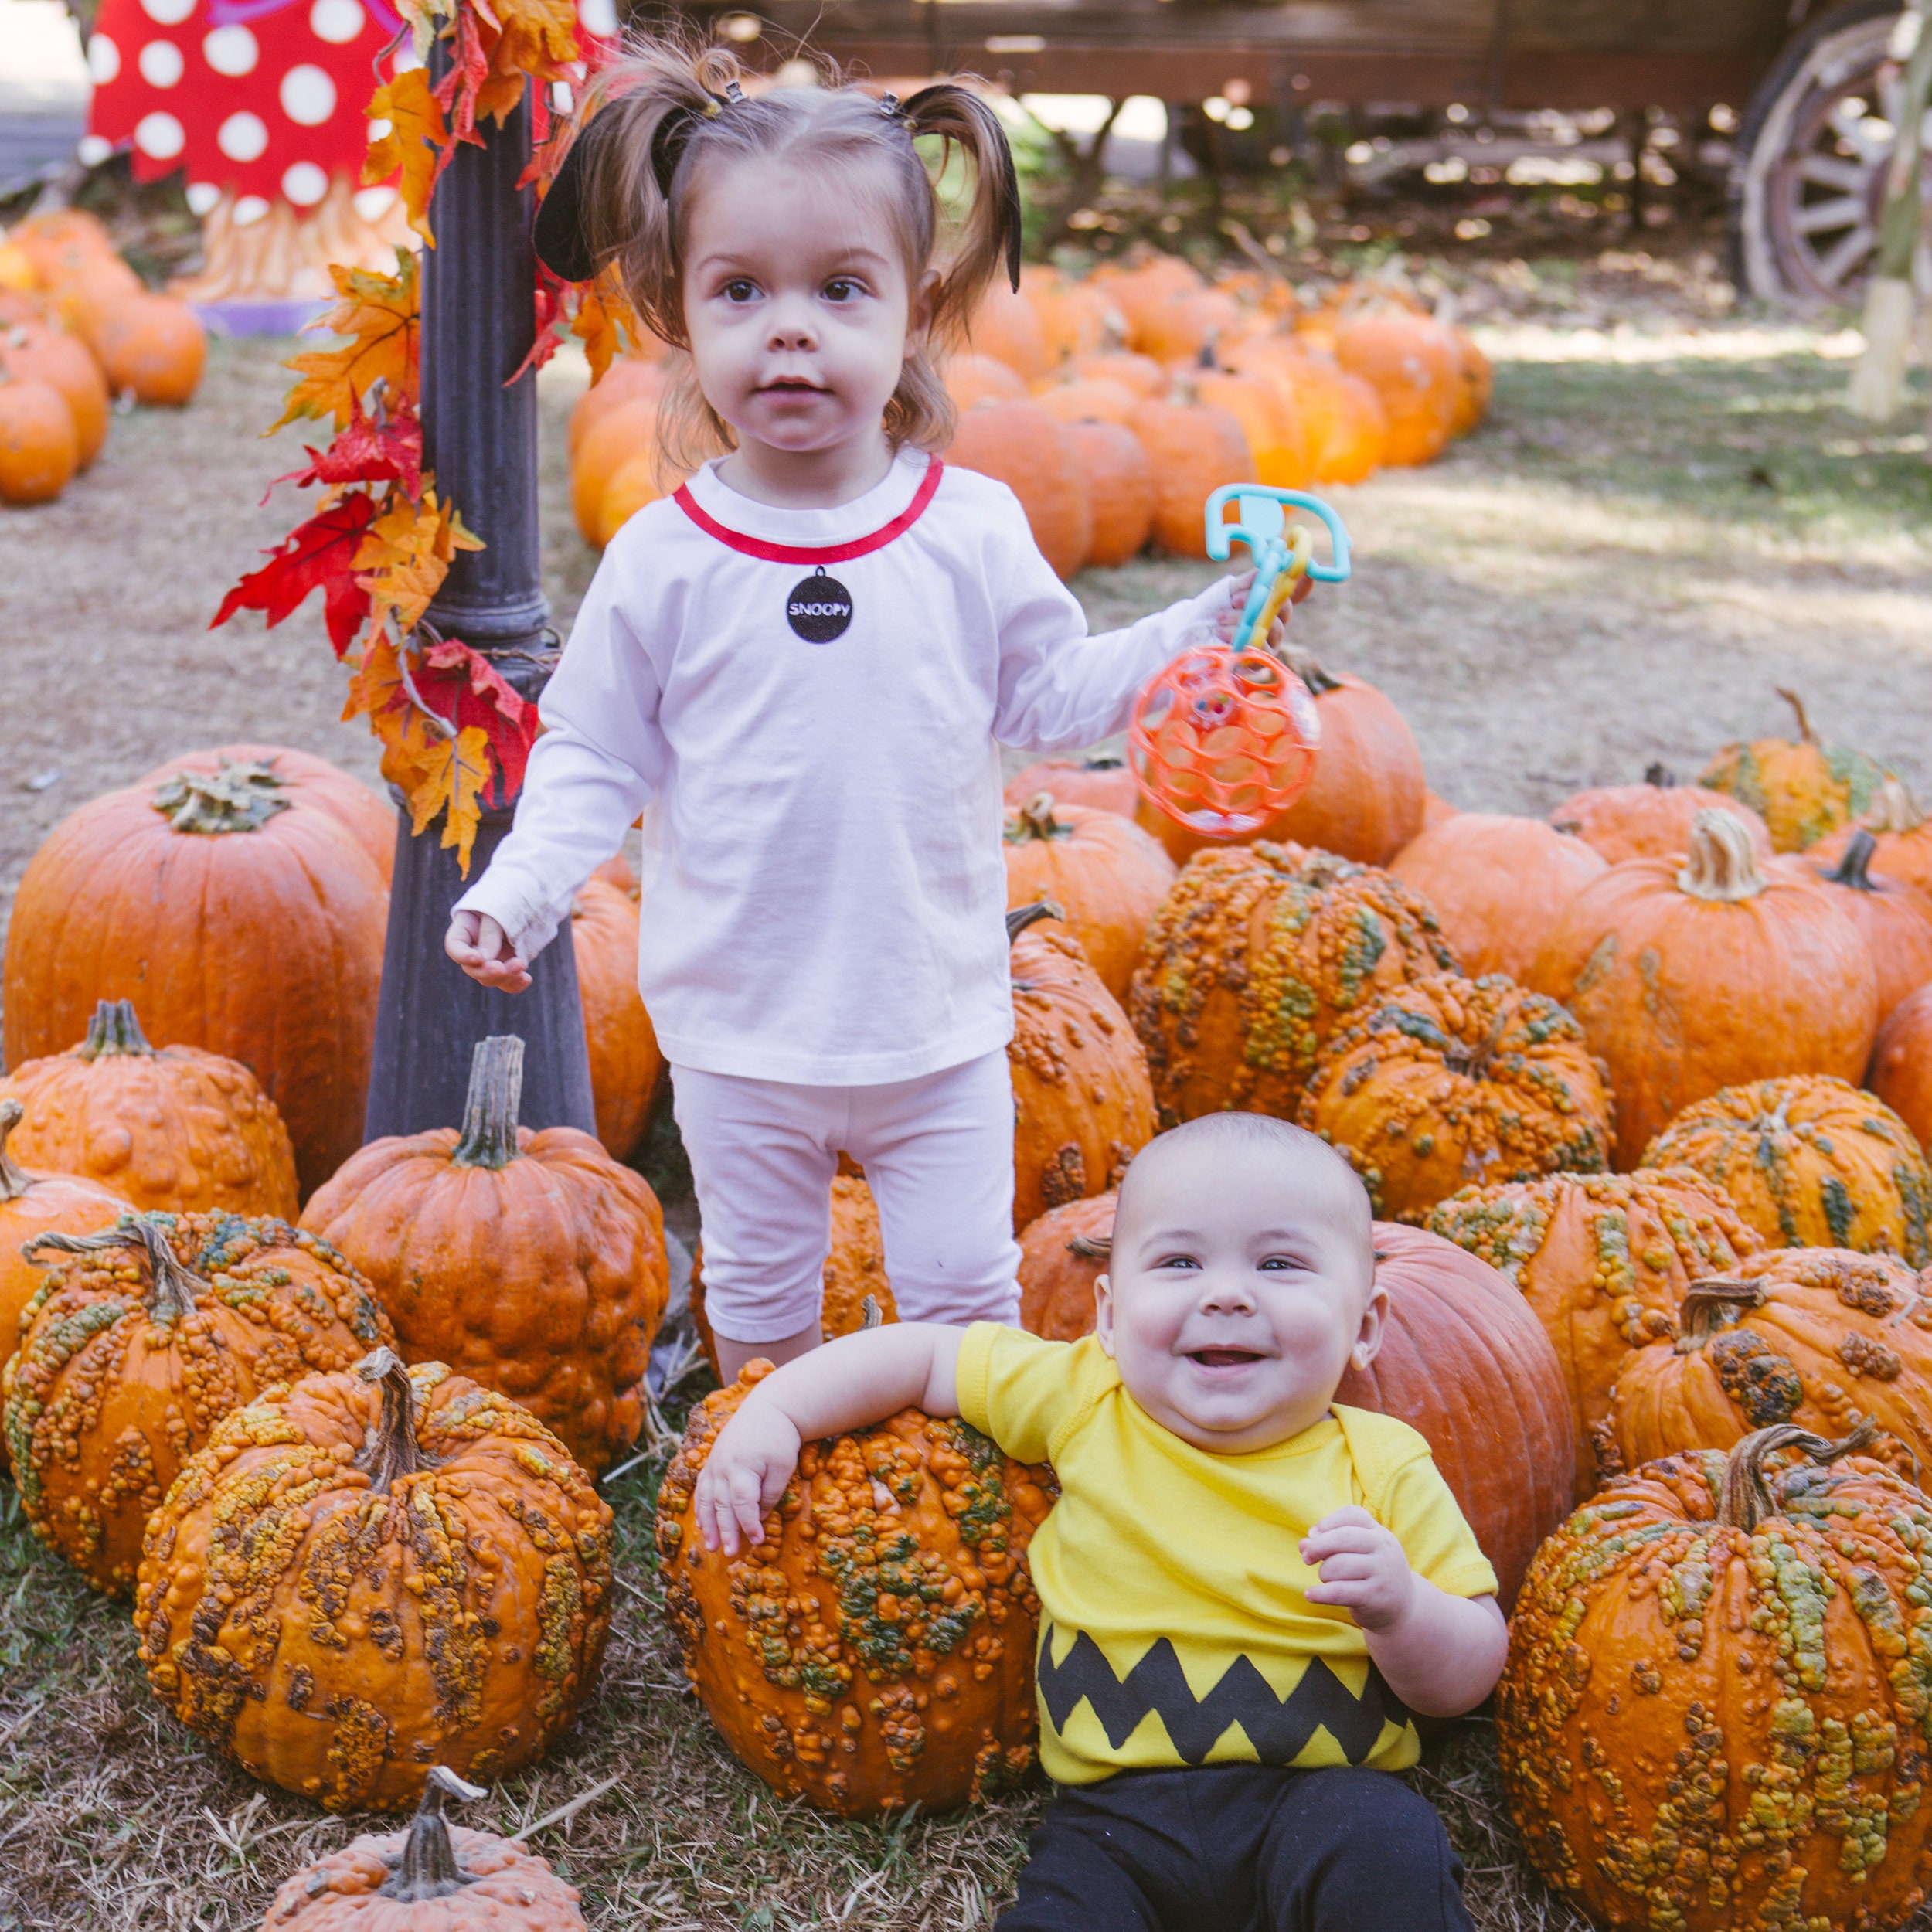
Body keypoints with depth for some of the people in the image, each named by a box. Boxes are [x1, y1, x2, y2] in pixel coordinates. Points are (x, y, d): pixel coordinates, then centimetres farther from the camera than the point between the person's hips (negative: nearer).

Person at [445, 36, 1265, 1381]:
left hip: (938, 1019, 0)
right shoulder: (664, 560, -10)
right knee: (759, 1299, 17)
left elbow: (1050, 697, 4)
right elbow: (596, 756, -3)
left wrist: (1204, 631, -6)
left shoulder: (973, 533, -7)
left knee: (965, 1294, 12)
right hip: (741, 1029, 0)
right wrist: (519, 889, -16)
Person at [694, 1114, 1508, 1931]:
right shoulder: (1086, 1403, 1)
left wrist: (1402, 1610, -21)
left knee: (1386, 1846, -32)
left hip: (1321, 1803, -1)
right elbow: (921, 1352, 13)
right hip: (1117, 1814, 2)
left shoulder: (1381, 1471, -3)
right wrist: (771, 1414, 3)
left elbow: (1465, 1683, 0)